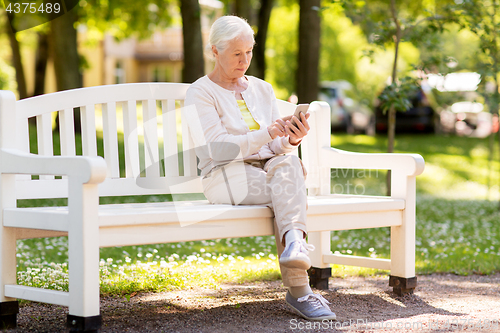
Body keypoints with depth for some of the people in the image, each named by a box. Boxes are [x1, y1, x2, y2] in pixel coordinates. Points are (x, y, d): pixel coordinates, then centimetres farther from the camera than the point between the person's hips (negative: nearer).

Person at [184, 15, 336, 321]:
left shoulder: (262, 89, 19)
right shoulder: (201, 93, 2)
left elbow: (279, 148, 13)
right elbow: (217, 149, -12)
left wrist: (291, 140, -13)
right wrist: (266, 134, -25)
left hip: (271, 166, 4)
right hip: (226, 177, -4)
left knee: (288, 165, -35)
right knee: (293, 194, -33)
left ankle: (294, 243, -54)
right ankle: (299, 290, -44)